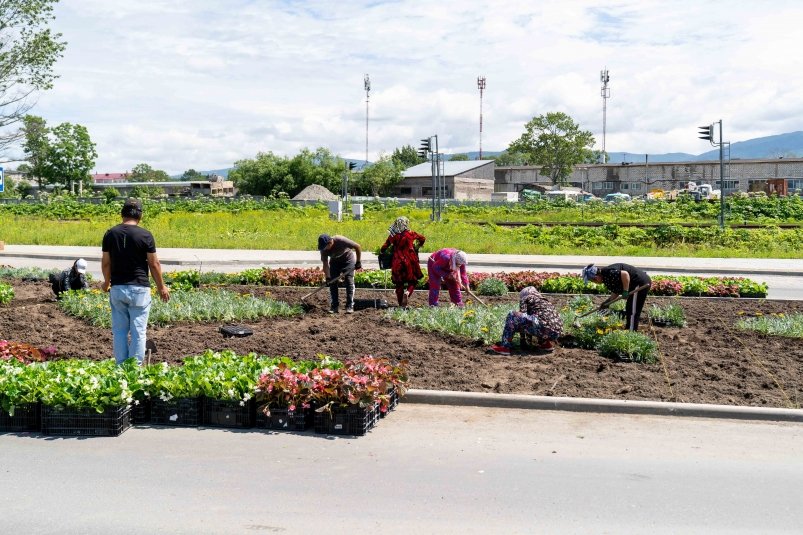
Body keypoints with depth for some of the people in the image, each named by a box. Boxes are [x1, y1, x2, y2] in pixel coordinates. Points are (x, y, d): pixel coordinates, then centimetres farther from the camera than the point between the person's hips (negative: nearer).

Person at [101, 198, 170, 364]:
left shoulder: (110, 234, 1)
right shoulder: (145, 235, -8)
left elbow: (105, 262, 6)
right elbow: (154, 264, -4)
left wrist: (106, 282, 25)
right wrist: (161, 287, 9)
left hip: (117, 288, 3)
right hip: (139, 288, -3)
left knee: (119, 331, 11)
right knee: (138, 332, 2)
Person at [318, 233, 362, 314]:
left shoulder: (341, 240, -35)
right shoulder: (324, 249, -23)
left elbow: (358, 247, -27)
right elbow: (325, 264, -15)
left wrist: (358, 262, -23)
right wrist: (327, 278, -24)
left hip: (348, 259, -3)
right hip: (335, 261, 3)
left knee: (349, 281, -12)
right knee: (333, 282, -7)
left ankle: (350, 306, -10)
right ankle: (334, 306, -1)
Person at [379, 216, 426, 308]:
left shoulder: (393, 236, 0)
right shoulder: (410, 234, 0)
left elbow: (384, 247, -1)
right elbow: (422, 239, 14)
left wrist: (381, 252, 20)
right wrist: (417, 247, 30)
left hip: (398, 262, 1)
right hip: (410, 261, -1)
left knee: (399, 283, 10)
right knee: (412, 280, 11)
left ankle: (401, 304, 9)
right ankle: (407, 292, -18)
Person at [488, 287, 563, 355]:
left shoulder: (525, 299, 14)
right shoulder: (545, 301, 33)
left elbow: (522, 316, 9)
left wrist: (522, 341, 16)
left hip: (545, 328, -8)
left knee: (512, 315, -1)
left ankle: (505, 347, -3)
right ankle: (547, 343, 18)